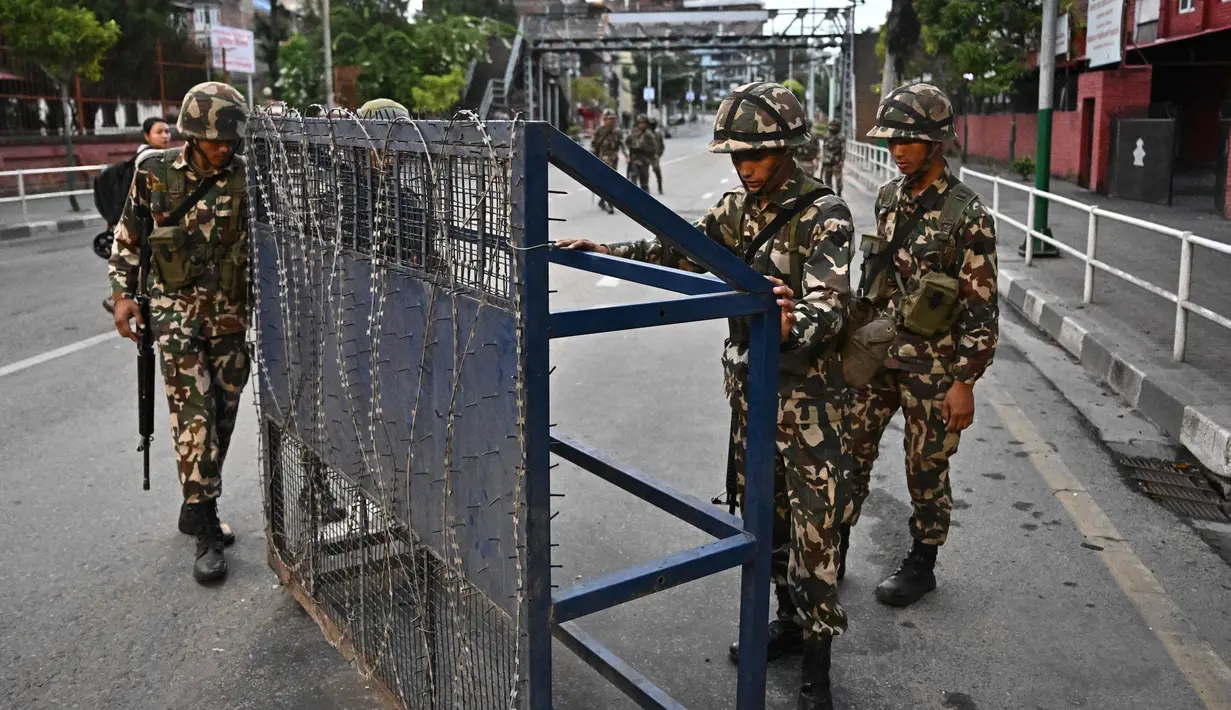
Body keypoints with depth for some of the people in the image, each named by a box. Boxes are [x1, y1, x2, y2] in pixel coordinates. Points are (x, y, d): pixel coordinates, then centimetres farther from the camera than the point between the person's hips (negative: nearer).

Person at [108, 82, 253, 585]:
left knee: (222, 416, 8)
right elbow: (127, 238, 6)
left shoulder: (247, 177, -5)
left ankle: (196, 508, 27)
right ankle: (207, 532, -4)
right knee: (194, 415, -9)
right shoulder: (156, 173, -5)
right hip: (178, 311, -2)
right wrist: (123, 293, 0)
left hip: (232, 315, 2)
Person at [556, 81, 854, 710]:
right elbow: (680, 252, 11)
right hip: (749, 388, 7)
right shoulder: (737, 206, 4)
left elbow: (828, 306, -30)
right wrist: (603, 250, -1)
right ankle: (790, 621, 37)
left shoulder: (823, 215, -17)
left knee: (813, 525, 1)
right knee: (763, 512, 17)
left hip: (808, 397, -7)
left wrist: (792, 327, -52)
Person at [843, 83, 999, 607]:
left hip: (930, 365, -6)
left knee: (927, 469, 9)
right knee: (849, 452, 9)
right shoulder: (889, 197, 5)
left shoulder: (968, 216, -14)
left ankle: (922, 565, 27)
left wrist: (964, 382, -15)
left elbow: (982, 309, -13)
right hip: (876, 353, 6)